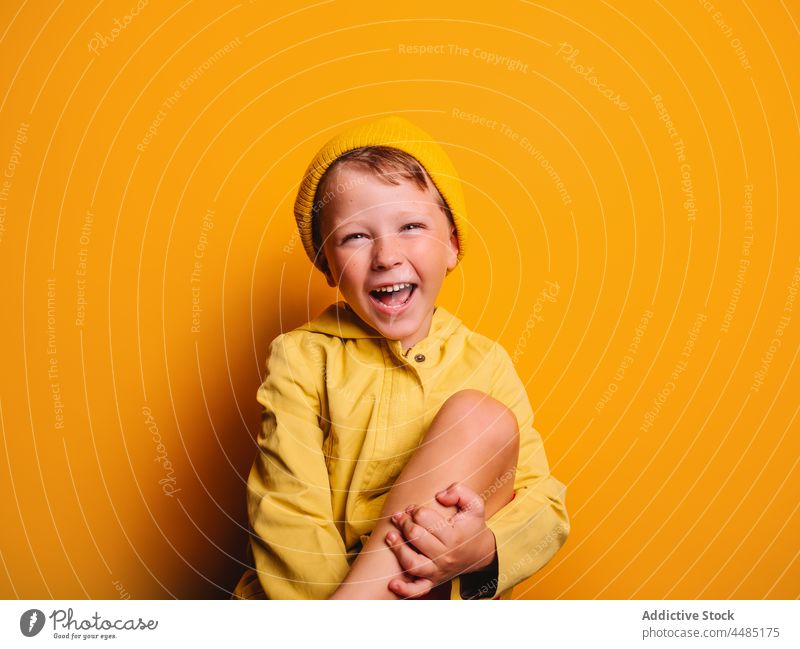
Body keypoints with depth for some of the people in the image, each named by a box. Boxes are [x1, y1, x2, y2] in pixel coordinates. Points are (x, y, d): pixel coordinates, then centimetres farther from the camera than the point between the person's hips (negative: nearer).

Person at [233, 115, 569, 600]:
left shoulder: (486, 364, 3)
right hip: (319, 591, -3)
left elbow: (546, 508, -2)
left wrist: (481, 549, -25)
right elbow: (287, 519, -9)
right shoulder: (302, 359, -2)